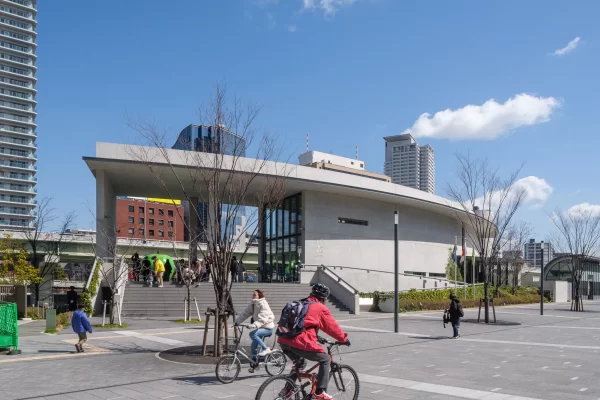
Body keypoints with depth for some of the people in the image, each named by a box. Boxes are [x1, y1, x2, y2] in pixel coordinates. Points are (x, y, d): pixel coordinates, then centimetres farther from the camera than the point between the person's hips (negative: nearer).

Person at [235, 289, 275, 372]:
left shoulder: (263, 304, -20)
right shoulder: (252, 304, 4)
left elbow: (263, 318, -31)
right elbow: (245, 313, 7)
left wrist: (254, 325, -41)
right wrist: (237, 321, -2)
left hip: (267, 328, -8)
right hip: (260, 327, 8)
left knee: (252, 334, -29)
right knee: (253, 346, 6)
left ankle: (266, 349, -17)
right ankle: (253, 364, 21)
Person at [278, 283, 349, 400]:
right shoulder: (321, 308, 4)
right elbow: (332, 326, 9)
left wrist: (317, 337, 45)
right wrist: (343, 339, 23)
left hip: (284, 341, 8)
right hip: (300, 343, -8)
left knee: (299, 362, 33)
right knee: (325, 359, 11)